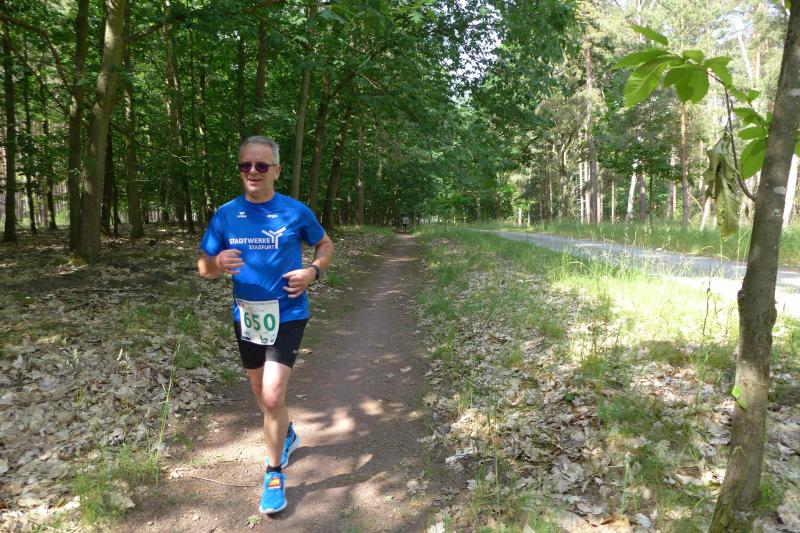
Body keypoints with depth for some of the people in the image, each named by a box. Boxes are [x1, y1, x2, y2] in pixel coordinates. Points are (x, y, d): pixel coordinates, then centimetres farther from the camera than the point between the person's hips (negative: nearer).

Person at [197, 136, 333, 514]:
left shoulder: (295, 211, -8)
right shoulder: (225, 214, -3)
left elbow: (325, 245, 8)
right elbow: (203, 269, 0)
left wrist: (313, 271, -13)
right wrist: (218, 263, -24)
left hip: (287, 314, -4)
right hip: (246, 315, 4)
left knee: (273, 396, -13)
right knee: (260, 391, 20)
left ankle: (275, 474, 10)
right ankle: (287, 436, 50)